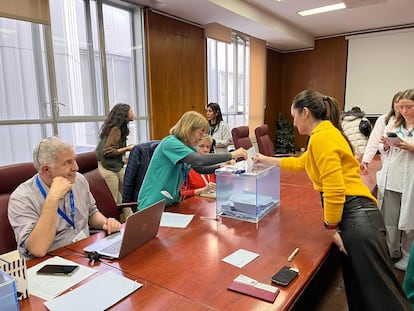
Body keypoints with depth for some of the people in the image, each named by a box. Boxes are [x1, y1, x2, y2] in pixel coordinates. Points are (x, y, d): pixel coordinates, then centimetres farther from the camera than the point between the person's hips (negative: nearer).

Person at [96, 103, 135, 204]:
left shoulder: (120, 128, 9)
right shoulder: (115, 129, -17)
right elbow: (107, 151, -21)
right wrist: (127, 148, -18)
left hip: (117, 166, 9)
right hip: (108, 168, -9)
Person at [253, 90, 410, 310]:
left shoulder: (322, 136, -13)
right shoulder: (326, 132, 19)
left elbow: (334, 189, -20)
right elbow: (300, 163, 35)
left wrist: (331, 228, -11)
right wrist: (267, 160, 39)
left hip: (355, 217, -10)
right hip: (353, 216, 10)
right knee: (357, 290, 18)